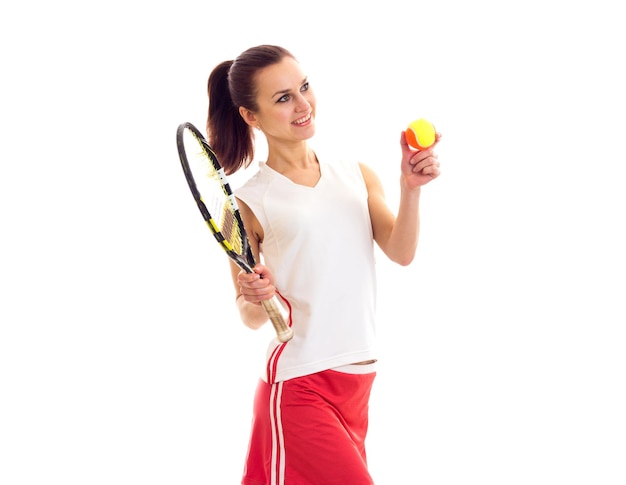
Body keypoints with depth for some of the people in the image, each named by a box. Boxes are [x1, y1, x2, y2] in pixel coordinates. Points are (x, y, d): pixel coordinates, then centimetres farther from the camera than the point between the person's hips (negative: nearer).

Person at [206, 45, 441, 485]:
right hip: (299, 385, -5)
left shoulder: (356, 175, 8)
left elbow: (401, 253, -2)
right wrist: (255, 300, -21)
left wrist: (411, 188, -15)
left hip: (359, 381, 5)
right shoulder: (249, 203, -5)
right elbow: (250, 318, 1)